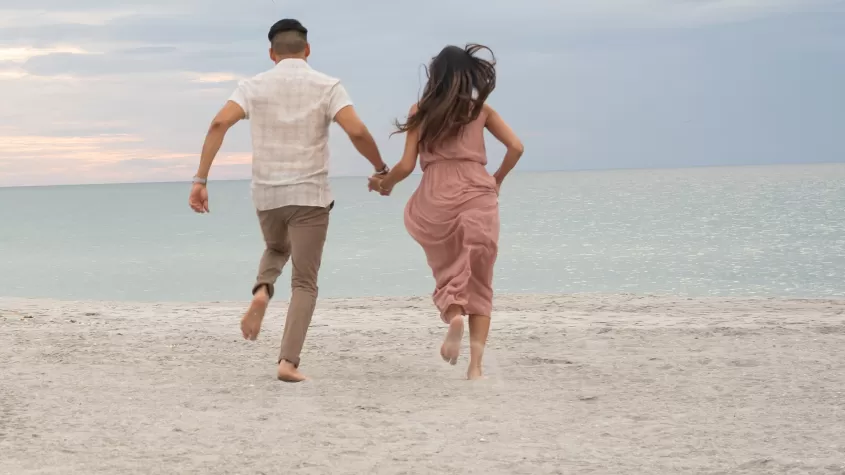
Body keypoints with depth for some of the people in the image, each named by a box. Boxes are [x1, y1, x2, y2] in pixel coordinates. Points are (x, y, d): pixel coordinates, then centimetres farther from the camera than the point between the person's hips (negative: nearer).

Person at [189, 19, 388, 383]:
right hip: (310, 195, -2)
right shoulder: (327, 86, -2)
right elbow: (356, 131, -15)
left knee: (276, 250, 32)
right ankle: (288, 362, -9)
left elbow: (219, 124, -11)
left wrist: (200, 180, -10)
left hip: (266, 193, 3)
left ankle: (261, 292, 1)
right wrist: (381, 169, 2)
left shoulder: (254, 86, 3)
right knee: (304, 282, 5)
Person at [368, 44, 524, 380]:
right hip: (478, 196, 0)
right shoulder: (481, 110, 10)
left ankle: (453, 315, -13)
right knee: (479, 285, 8)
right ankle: (475, 366, -3)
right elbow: (515, 147, 2)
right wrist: (497, 180, 19)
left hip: (436, 200, 0)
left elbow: (407, 165, 2)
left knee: (447, 273, 20)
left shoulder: (421, 111, 7)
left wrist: (383, 183, 21)